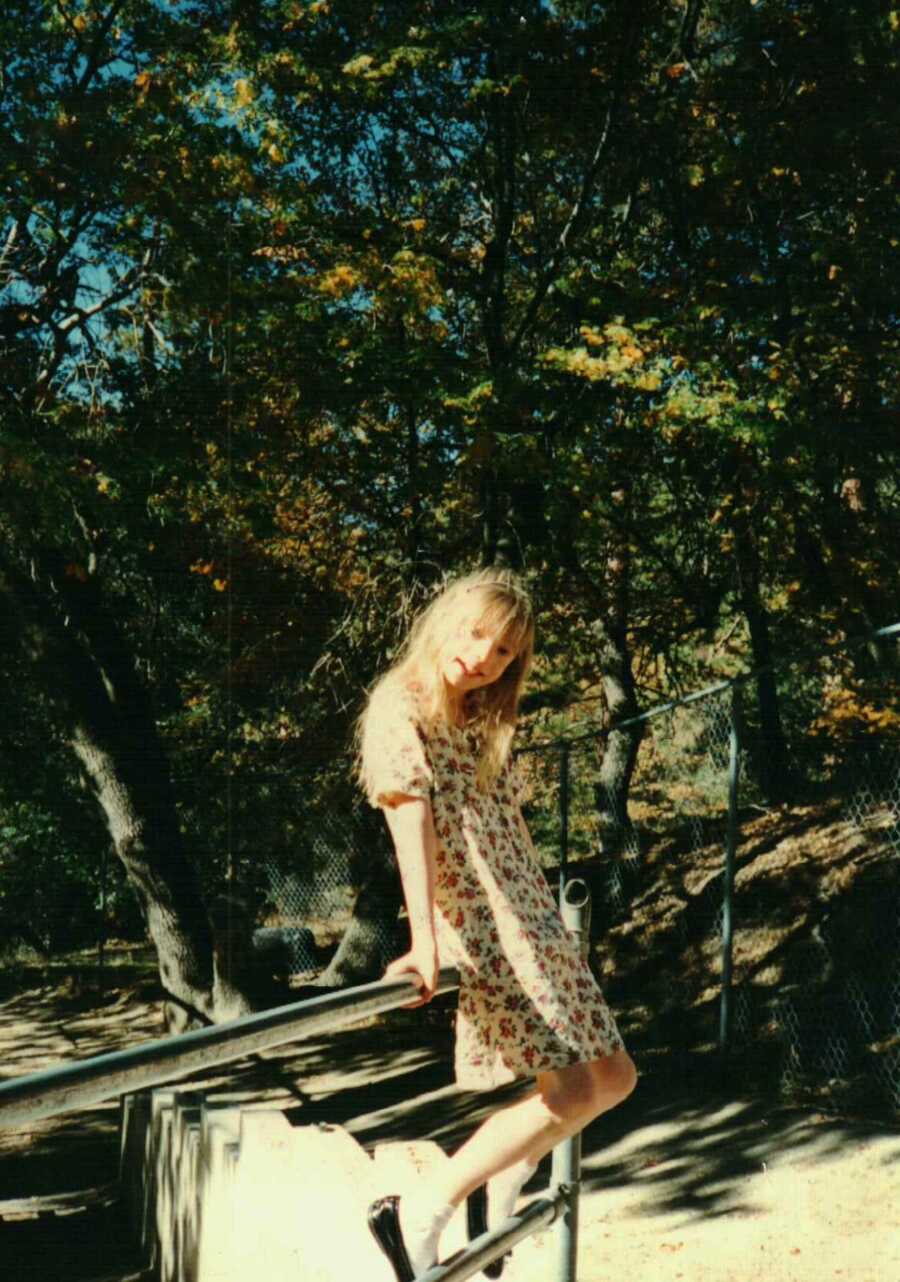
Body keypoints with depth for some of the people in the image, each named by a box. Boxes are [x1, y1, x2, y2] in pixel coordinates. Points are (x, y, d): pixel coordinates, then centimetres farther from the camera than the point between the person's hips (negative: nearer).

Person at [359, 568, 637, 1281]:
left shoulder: (484, 720, 15)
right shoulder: (399, 706, -9)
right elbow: (412, 822, -22)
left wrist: (551, 922, 18)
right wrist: (424, 942, -30)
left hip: (533, 923, 9)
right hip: (481, 927, -9)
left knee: (613, 1077, 11)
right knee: (570, 1091, -15)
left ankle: (500, 1188, 28)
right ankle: (420, 1215, -8)